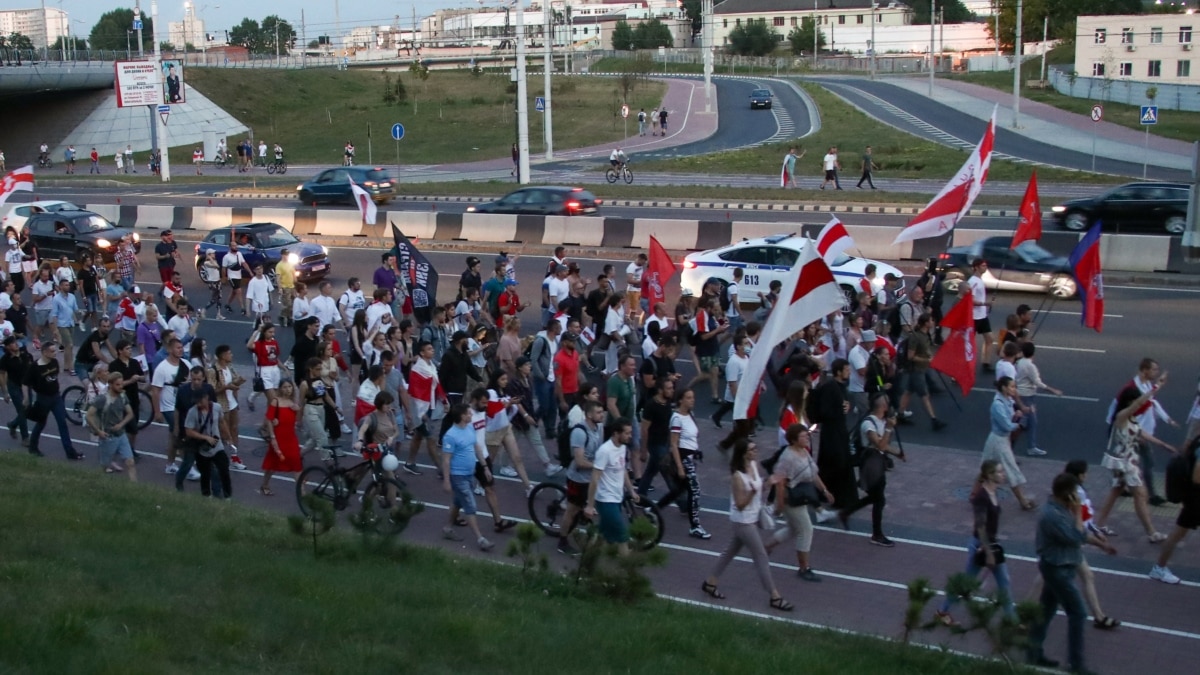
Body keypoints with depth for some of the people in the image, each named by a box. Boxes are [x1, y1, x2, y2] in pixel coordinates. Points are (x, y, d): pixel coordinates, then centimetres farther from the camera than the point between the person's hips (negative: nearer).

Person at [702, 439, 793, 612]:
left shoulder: (754, 465, -2)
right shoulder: (737, 476, -26)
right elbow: (740, 504, -23)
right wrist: (752, 492, -39)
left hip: (752, 518, 9)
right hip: (743, 521, -9)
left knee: (732, 550, 20)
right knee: (761, 556, -2)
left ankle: (710, 583, 34)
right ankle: (775, 597, 6)